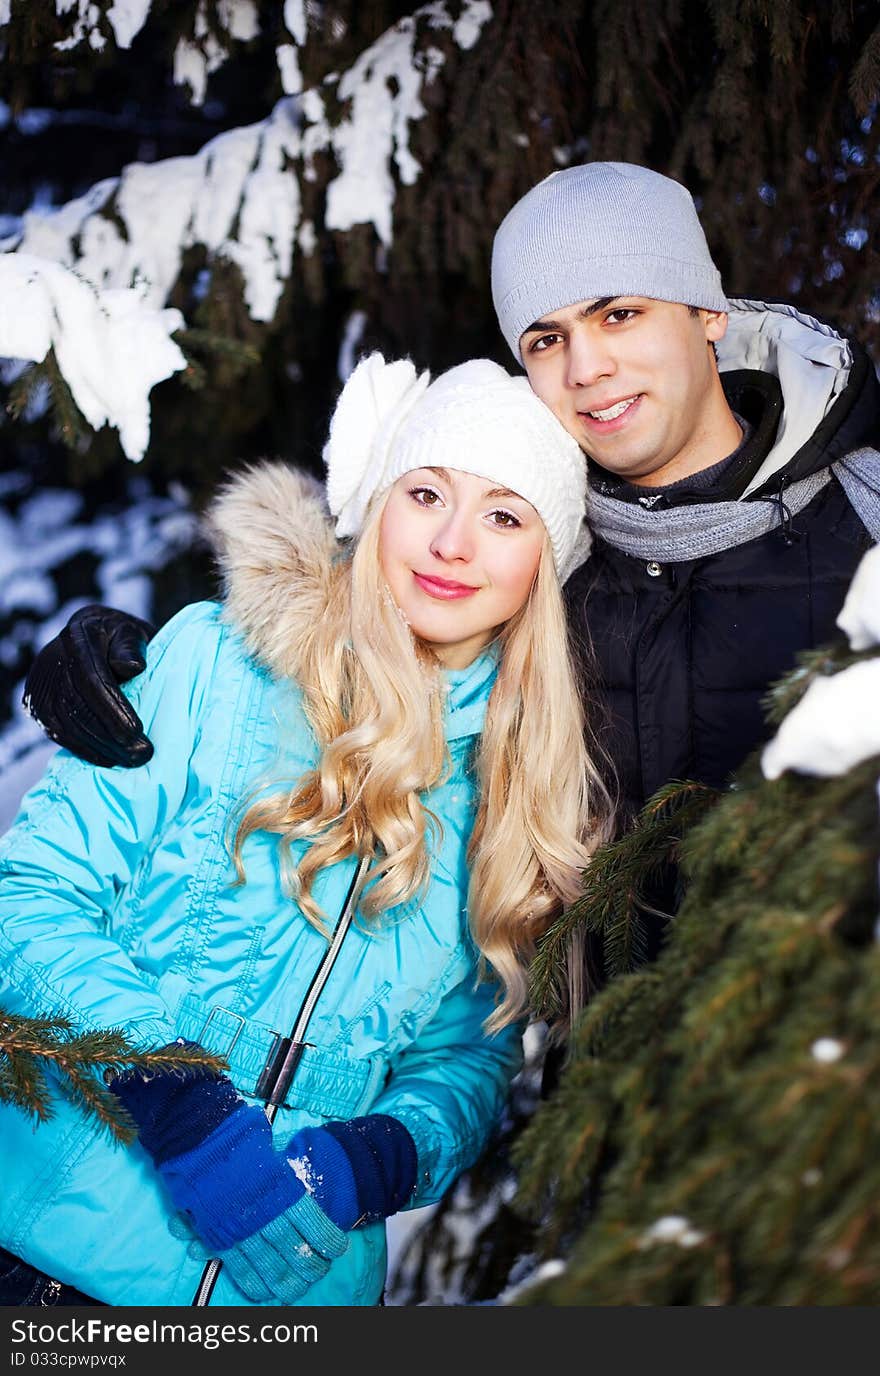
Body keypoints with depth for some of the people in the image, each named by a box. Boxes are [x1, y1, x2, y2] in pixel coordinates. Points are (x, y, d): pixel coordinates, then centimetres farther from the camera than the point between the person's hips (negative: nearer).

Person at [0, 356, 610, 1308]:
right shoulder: (213, 658, -5)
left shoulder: (530, 790, 3)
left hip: (299, 1269, 3)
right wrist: (174, 1097, -20)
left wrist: (381, 1156, -15)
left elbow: (474, 1051, 6)